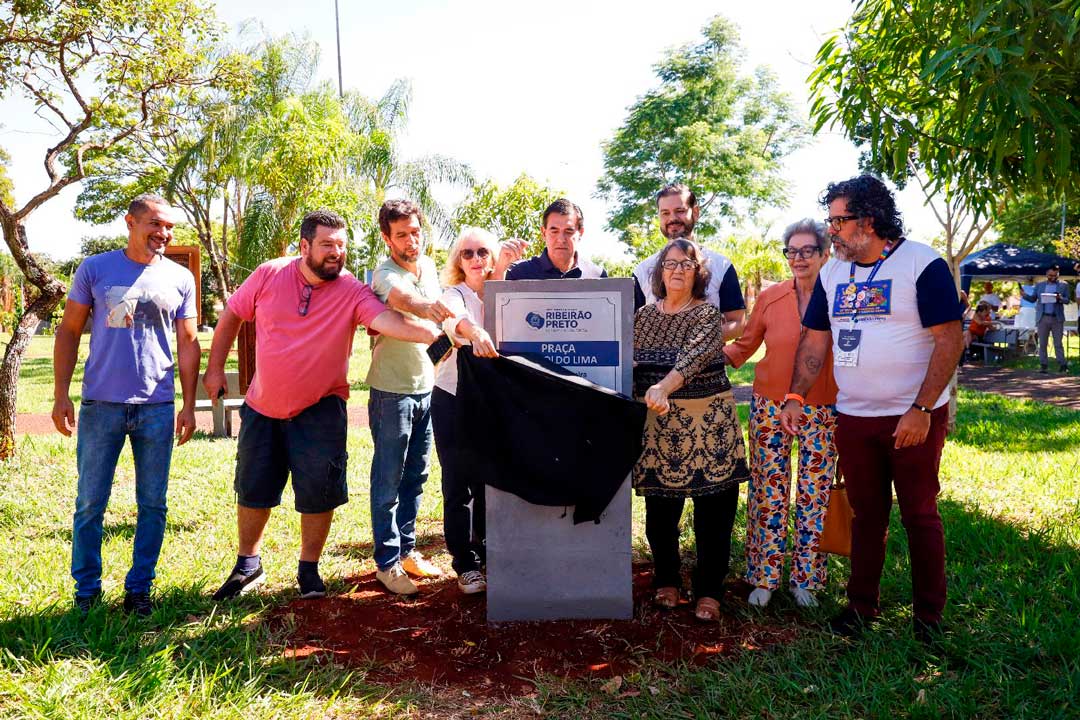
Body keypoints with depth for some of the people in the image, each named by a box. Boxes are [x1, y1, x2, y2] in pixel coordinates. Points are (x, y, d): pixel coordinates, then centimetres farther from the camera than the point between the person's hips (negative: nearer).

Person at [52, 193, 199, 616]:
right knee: (90, 504, 6)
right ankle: (86, 590, 22)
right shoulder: (95, 269, 3)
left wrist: (189, 405, 3)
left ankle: (139, 588, 21)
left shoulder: (180, 279, 6)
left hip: (157, 408, 1)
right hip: (100, 405, -1)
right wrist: (61, 394, -2)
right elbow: (69, 332, 5)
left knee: (152, 505, 6)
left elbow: (187, 344, 8)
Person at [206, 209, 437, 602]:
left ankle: (309, 569, 24)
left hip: (320, 409, -2)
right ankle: (248, 566, 35)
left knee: (318, 492, 1)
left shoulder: (352, 291, -16)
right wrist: (215, 367, 4)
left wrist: (432, 332, -50)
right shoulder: (269, 275, -8)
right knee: (253, 489, 14)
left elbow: (387, 319, -33)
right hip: (263, 407, 3)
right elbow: (231, 315, 5)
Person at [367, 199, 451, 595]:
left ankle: (407, 548, 29)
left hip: (426, 388, 7)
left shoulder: (429, 266, 5)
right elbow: (402, 298, -43)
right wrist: (427, 307, -62)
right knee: (388, 480, 2)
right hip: (392, 392, -7)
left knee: (415, 476, 15)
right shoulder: (385, 274, -18)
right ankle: (387, 562, 14)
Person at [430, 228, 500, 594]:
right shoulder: (455, 294, -6)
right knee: (458, 485, 0)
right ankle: (465, 564, 11)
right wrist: (475, 333, -51)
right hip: (453, 399, -3)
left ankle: (486, 552, 28)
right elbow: (454, 318, -31)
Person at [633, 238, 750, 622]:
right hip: (658, 422, 3)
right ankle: (666, 580, 29)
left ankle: (709, 590, 18)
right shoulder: (643, 315, 9)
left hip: (708, 422, -2)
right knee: (660, 509, 8)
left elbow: (693, 356, -22)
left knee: (713, 510, 3)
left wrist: (663, 388, -38)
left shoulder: (708, 314, -4)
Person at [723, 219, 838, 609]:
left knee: (815, 496, 7)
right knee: (769, 493, 5)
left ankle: (805, 579, 23)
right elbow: (744, 346, 8)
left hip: (822, 410, 0)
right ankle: (764, 577, 19)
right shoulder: (770, 297, 0)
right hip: (771, 405, 1)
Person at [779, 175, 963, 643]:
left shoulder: (923, 264, -10)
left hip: (914, 418, -5)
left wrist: (921, 409, -19)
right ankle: (861, 604, 26)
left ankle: (929, 615, 22)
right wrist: (795, 398, 1)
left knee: (920, 515, 6)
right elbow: (814, 340, 11)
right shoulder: (832, 273, 8)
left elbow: (950, 339, -13)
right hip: (853, 417, 5)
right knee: (866, 514, 14)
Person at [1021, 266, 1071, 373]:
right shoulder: (1039, 285, 10)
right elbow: (1033, 299, 10)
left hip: (1057, 318, -1)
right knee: (1042, 344, 2)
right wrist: (1025, 295, -10)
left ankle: (1062, 365, 4)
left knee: (1058, 344, 0)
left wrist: (1060, 298, -17)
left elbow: (1067, 300, 5)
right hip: (1043, 318, 1)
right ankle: (1043, 365, 7)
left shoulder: (1064, 285, 7)